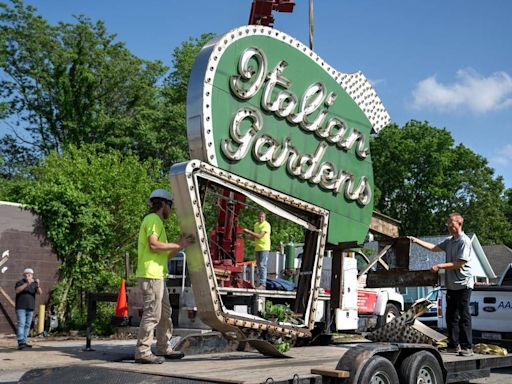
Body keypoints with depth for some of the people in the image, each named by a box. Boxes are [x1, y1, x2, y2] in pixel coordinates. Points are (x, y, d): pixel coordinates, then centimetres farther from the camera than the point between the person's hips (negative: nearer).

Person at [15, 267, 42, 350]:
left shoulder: (34, 284, 10)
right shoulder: (20, 282, -1)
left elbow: (40, 292, -4)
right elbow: (17, 290, -20)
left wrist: (38, 285, -23)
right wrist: (26, 284, -30)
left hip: (30, 308, 5)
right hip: (21, 307, -5)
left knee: (27, 325, 6)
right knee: (21, 324, -13)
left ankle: (24, 341, 11)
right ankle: (20, 342, -20)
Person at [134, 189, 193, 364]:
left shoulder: (157, 222, 24)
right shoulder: (153, 219, -7)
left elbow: (165, 254, 21)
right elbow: (153, 245, -21)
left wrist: (179, 246, 10)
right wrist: (178, 244, -13)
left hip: (158, 275, 11)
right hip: (150, 275, -11)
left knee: (165, 313, 15)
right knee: (152, 313, -9)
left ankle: (163, 348, 23)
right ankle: (143, 352, -5)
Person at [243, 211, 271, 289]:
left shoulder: (266, 225, -10)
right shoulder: (256, 224, 16)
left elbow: (259, 236, -21)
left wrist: (249, 231, -19)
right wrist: (248, 235, 3)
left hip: (264, 248, -8)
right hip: (257, 248, 8)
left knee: (262, 265, -13)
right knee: (259, 266, 10)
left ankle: (263, 284, -16)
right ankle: (260, 283, 15)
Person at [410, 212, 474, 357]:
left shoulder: (464, 241, -13)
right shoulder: (449, 241, 13)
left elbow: (460, 264, -18)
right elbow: (434, 248, 21)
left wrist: (439, 266, -18)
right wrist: (417, 241, 14)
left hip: (463, 284, -8)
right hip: (451, 285, 8)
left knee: (464, 316, -4)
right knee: (451, 316, 11)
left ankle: (467, 347, 1)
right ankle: (454, 345, 19)